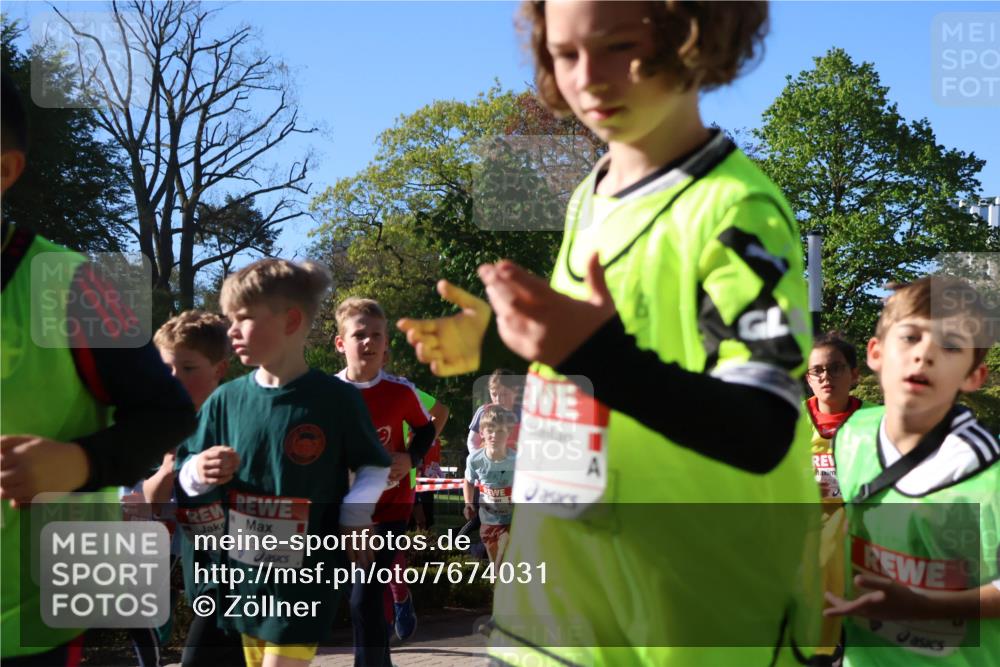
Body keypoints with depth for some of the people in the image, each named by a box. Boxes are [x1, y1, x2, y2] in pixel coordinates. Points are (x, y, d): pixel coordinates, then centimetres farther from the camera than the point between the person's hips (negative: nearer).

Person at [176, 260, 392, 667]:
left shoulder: (336, 399, -9)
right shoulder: (225, 400, -1)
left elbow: (374, 467, 3)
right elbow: (185, 471, 7)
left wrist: (354, 519, -11)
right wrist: (198, 473, -15)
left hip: (307, 575, -4)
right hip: (243, 572, 4)